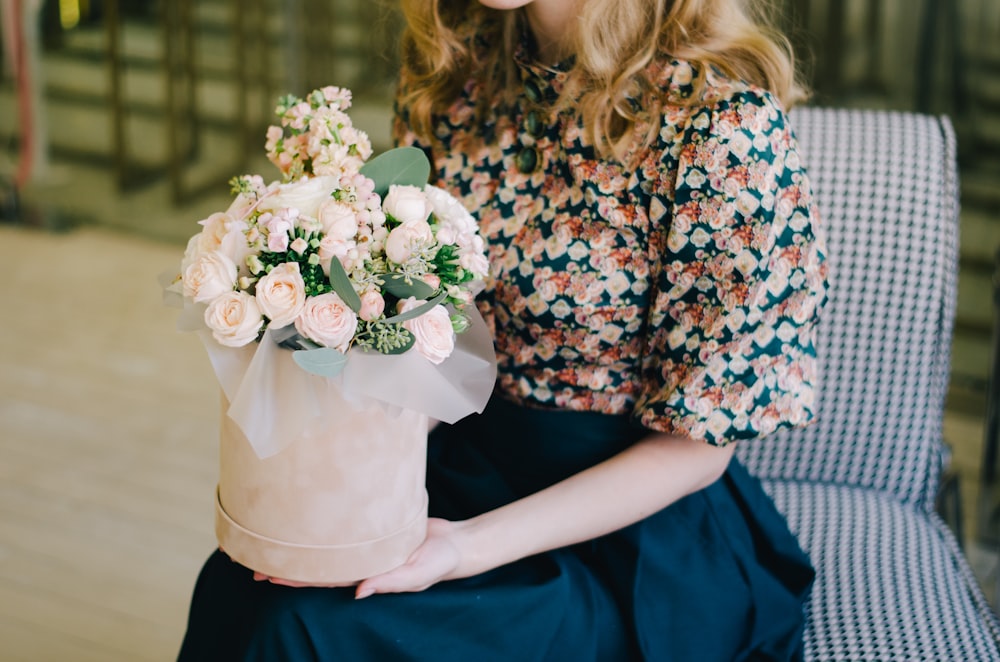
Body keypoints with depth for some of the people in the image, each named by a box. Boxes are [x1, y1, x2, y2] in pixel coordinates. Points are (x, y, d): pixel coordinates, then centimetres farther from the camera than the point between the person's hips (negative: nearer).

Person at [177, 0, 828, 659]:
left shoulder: (728, 121, -20)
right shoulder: (452, 70, -1)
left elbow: (695, 445, -14)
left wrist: (468, 545, -23)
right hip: (464, 460, 6)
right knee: (234, 588, -18)